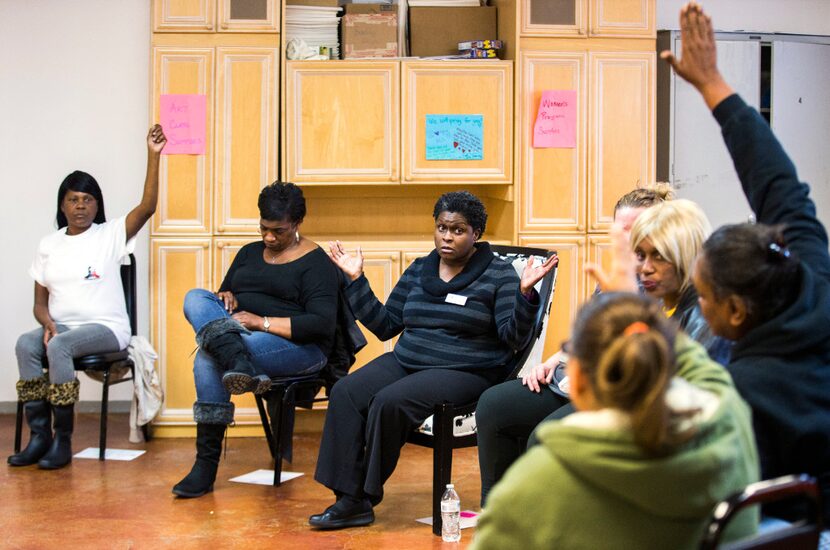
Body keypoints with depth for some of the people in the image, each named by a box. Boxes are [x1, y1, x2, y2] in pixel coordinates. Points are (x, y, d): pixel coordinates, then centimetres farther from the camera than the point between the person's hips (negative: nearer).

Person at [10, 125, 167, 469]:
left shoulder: (110, 235, 2)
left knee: (59, 347, -34)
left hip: (105, 326, -4)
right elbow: (40, 301, 12)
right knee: (25, 344, -28)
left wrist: (153, 156, -21)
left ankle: (63, 440, -27)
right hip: (61, 325, 4)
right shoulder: (49, 245, 13)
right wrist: (48, 323, -11)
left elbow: (147, 207, -14)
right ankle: (39, 435, -26)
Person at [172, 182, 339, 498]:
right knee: (196, 298, -24)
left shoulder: (315, 262, -1)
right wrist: (226, 299, -1)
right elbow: (223, 294, 25)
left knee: (208, 354, -32)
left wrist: (263, 322, -18)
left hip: (298, 348, -7)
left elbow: (322, 324, -13)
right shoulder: (249, 253, 21)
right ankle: (241, 366, -44)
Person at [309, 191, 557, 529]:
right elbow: (385, 325, 16)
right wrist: (356, 280, 11)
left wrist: (525, 292, -26)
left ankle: (366, 496, -10)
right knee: (345, 393, -20)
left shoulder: (498, 274, -1)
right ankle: (349, 500, -19)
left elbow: (514, 337, -10)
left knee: (389, 402, -29)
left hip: (464, 372, -5)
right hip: (406, 361, 6)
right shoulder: (418, 270, 14)